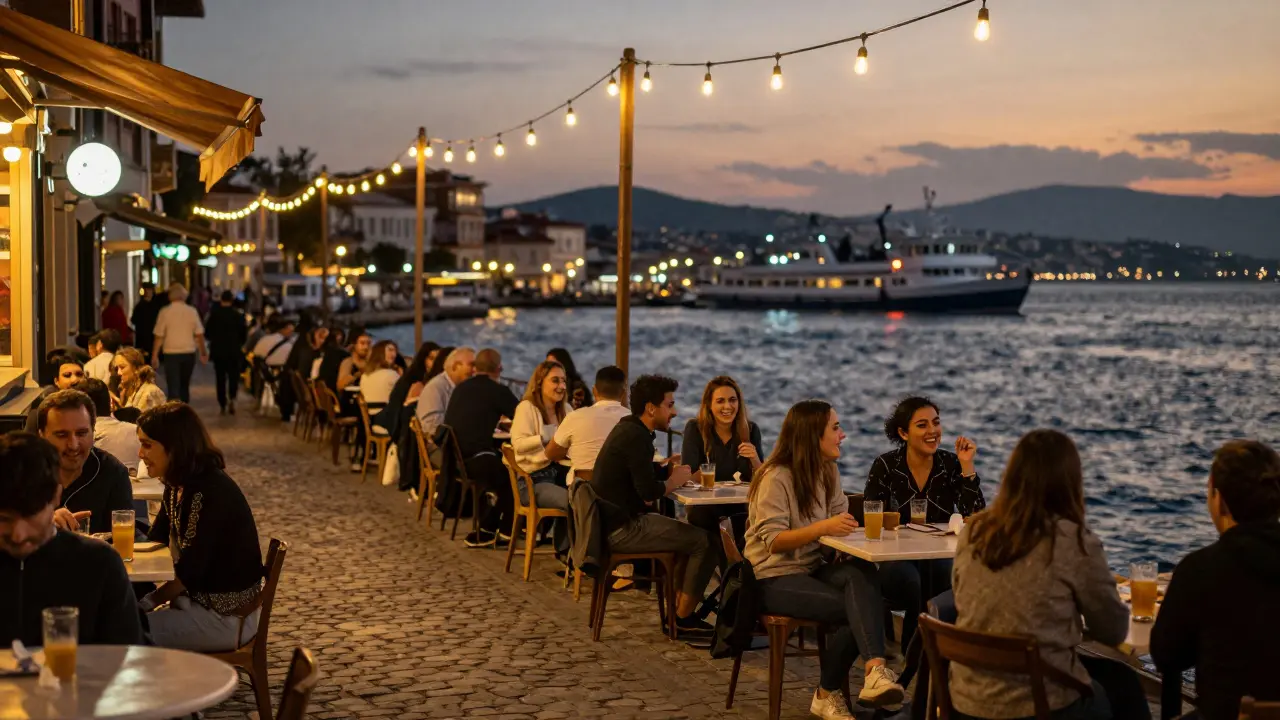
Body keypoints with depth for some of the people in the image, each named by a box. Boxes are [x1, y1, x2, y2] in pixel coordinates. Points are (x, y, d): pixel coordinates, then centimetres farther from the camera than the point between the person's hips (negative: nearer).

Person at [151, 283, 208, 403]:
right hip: (189, 353, 3)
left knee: (173, 387, -2)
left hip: (171, 354, -3)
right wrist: (203, 352, 14)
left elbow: (159, 337, -6)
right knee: (185, 386, 18)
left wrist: (154, 356, 1)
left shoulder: (165, 312, -5)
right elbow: (199, 335, 2)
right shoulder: (192, 311, 0)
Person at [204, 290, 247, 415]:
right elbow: (244, 334, -4)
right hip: (234, 351, 0)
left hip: (218, 351, 1)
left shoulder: (214, 314, -5)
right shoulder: (238, 314, -6)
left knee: (220, 378, 7)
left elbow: (207, 333, -1)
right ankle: (232, 398, -14)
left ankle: (222, 406, 5)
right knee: (233, 376, 9)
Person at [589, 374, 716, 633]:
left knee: (688, 532, 20)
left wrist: (665, 467, 4)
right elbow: (649, 491, -24)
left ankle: (678, 606, 22)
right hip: (622, 529, -11)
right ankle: (683, 617, 2)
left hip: (613, 521, 11)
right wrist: (673, 481, -5)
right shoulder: (637, 437, -19)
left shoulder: (628, 428, 12)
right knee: (703, 542, -10)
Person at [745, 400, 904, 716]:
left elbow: (840, 520, 5)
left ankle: (875, 670, -37)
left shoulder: (828, 471, 10)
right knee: (853, 607, -26)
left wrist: (845, 528, -19)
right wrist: (823, 527, -29)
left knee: (862, 573, -29)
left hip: (812, 568, 6)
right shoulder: (776, 478, -14)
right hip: (775, 578, -6)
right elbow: (773, 541, -19)